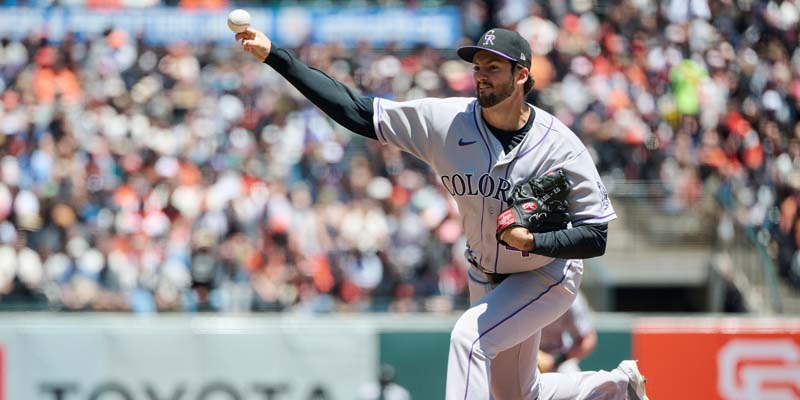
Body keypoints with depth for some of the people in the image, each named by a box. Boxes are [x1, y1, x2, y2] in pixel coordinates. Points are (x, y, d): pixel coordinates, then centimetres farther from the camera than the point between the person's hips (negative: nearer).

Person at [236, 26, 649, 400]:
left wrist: (532, 240, -40)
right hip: (486, 277, 6)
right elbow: (356, 111, -18)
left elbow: (596, 236, -22)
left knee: (470, 335, -29)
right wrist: (275, 57, -25)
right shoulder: (448, 121, -16)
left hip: (548, 274, -6)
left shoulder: (561, 147, -25)